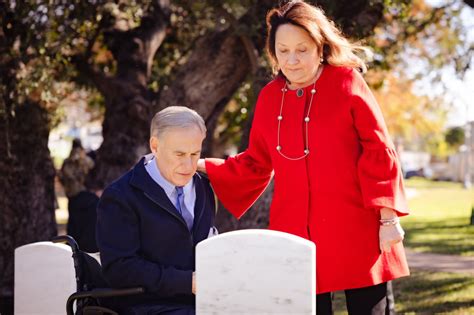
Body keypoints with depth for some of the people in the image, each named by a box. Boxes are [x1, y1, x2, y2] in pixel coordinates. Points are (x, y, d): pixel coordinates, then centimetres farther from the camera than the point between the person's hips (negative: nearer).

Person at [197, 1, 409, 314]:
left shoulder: (348, 82, -4)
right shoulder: (269, 97, 8)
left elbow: (379, 151, -5)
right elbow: (256, 164, 17)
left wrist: (389, 217, -9)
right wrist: (202, 166, 9)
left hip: (356, 230, -3)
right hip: (296, 232, 4)